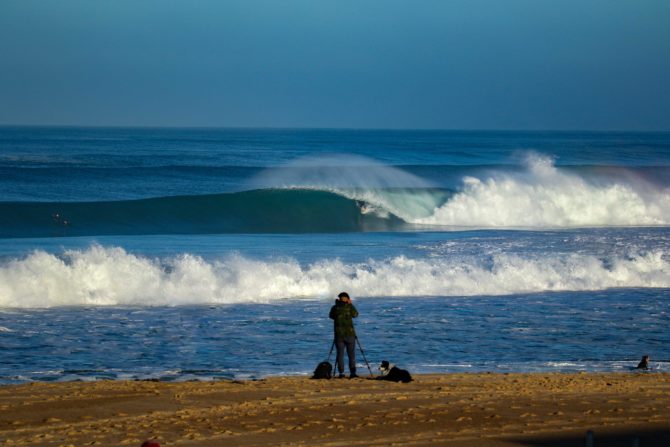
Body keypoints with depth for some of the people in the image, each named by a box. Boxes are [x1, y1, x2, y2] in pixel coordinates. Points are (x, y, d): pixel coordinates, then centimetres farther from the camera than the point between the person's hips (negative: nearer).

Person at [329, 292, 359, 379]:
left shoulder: (335, 308, 0)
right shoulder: (349, 307, -5)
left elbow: (331, 316, 18)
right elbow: (355, 314, 12)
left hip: (339, 335, 1)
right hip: (349, 334, -1)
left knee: (340, 354, 6)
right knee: (351, 354, 4)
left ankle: (341, 373, 1)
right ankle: (352, 372, -4)